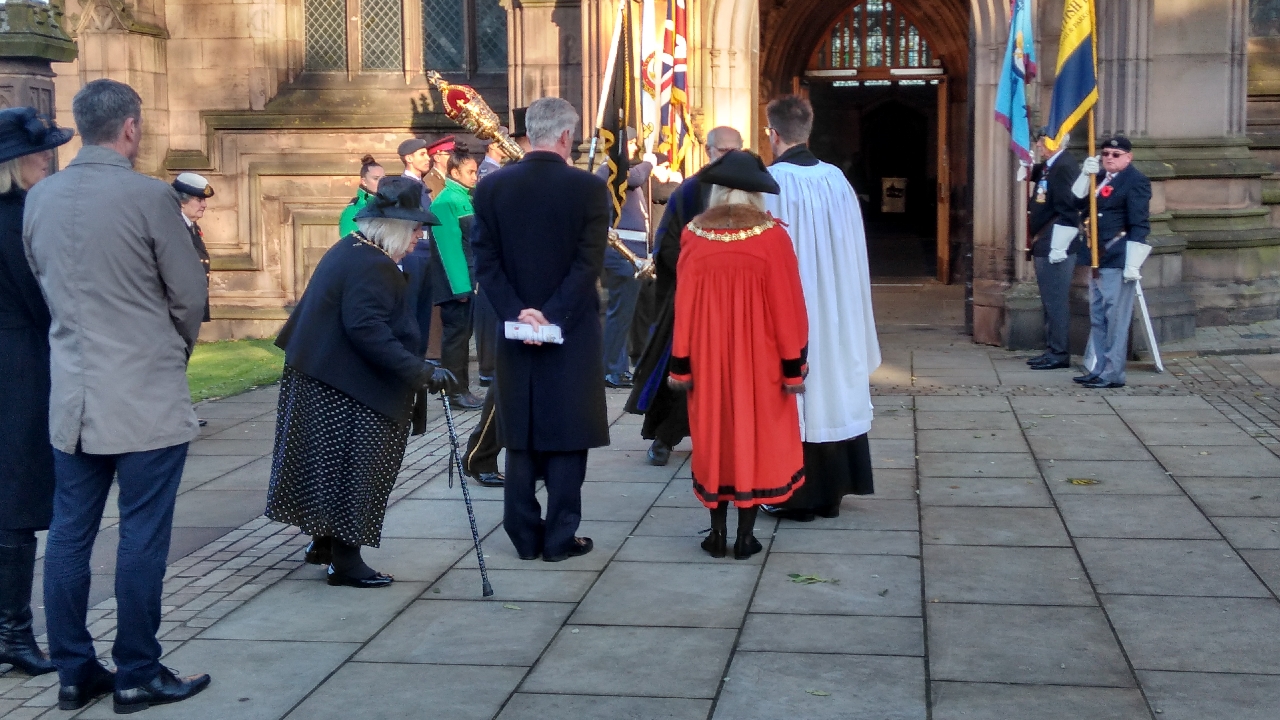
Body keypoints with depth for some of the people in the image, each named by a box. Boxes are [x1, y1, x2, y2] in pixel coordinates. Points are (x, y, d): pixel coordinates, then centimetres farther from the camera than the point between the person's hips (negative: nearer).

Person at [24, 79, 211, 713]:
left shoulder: (39, 198, 5)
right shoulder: (149, 196, -12)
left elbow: (44, 284, 14)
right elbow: (190, 296, -6)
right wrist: (175, 351, 13)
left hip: (71, 393, 6)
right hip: (146, 395, -6)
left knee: (69, 534, 11)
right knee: (141, 539, 2)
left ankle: (75, 672, 19)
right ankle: (137, 676, 10)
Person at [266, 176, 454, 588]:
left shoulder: (349, 250, 12)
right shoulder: (373, 267, -21)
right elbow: (367, 330, -30)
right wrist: (420, 372, -30)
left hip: (320, 381, 10)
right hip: (347, 392, -10)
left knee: (334, 467, 20)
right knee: (351, 471, 0)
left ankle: (324, 542, 33)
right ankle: (344, 561, 9)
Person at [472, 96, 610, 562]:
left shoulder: (491, 188, 0)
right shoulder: (588, 188, -9)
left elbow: (486, 262, -4)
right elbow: (589, 264, -14)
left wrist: (516, 313, -7)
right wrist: (552, 317, -13)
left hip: (515, 329, 3)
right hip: (572, 333, -3)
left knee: (521, 436, 11)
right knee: (567, 436, 5)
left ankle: (525, 536, 15)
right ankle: (560, 537, 8)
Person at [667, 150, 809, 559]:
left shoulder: (694, 236, -6)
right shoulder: (771, 237, -11)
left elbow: (684, 304, -3)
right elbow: (786, 306, -9)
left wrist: (681, 364, 3)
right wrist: (793, 366, -2)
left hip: (709, 358, 2)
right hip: (758, 359, -2)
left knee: (714, 437, 12)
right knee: (755, 436, 8)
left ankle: (718, 534, 15)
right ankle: (745, 537, 9)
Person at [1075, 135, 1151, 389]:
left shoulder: (1135, 180, -10)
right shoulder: (1100, 178, 18)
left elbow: (1140, 225, -15)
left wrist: (1133, 264, -19)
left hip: (1118, 262, -9)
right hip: (1098, 259, 9)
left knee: (1115, 319, -5)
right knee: (1097, 318, 14)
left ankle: (1113, 374, 0)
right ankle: (1097, 369, 21)